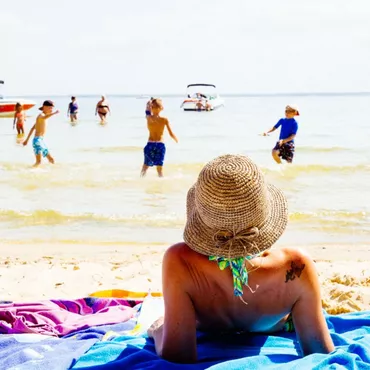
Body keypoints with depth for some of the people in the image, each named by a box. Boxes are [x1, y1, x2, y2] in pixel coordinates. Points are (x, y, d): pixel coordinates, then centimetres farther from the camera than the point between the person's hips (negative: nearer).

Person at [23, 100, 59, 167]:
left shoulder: (42, 116, 19)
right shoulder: (41, 115, -9)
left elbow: (32, 128, 26)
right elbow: (45, 118, -37)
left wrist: (27, 139, 30)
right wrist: (54, 113, -51)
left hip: (41, 141, 10)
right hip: (37, 140, -10)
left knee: (51, 160, 13)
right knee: (38, 161, -23)